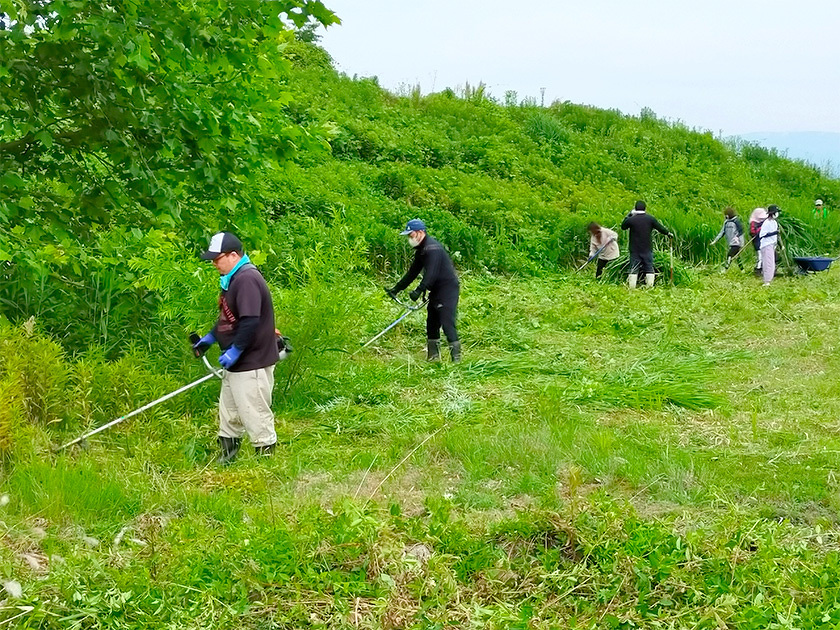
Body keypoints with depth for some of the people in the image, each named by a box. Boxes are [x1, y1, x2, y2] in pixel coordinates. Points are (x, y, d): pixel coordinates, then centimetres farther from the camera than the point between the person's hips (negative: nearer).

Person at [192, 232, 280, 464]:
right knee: (229, 412, 19)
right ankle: (227, 457, 31)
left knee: (255, 414, -4)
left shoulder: (247, 279, -21)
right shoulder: (232, 279, 13)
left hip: (252, 364, -11)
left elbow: (250, 321, -27)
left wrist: (235, 350, -23)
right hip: (236, 363, 11)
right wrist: (210, 338, 21)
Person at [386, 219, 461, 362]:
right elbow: (412, 272, 19)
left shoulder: (432, 248, -19)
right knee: (432, 323, 13)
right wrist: (396, 288, 16)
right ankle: (433, 357, 20)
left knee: (447, 322, -14)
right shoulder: (421, 250, 14)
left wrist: (419, 291, -35)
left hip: (448, 289, -10)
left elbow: (431, 273, -29)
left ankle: (456, 357, -14)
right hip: (436, 291, 11)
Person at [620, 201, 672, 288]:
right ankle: (650, 286, 5)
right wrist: (668, 233, 23)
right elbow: (660, 228, 4)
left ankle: (632, 287, 0)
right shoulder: (650, 219, -4)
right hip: (647, 249, 1)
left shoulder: (631, 219, -8)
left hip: (635, 250, 0)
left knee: (633, 269, 3)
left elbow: (623, 227, 10)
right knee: (649, 269, 8)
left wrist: (629, 215, 14)